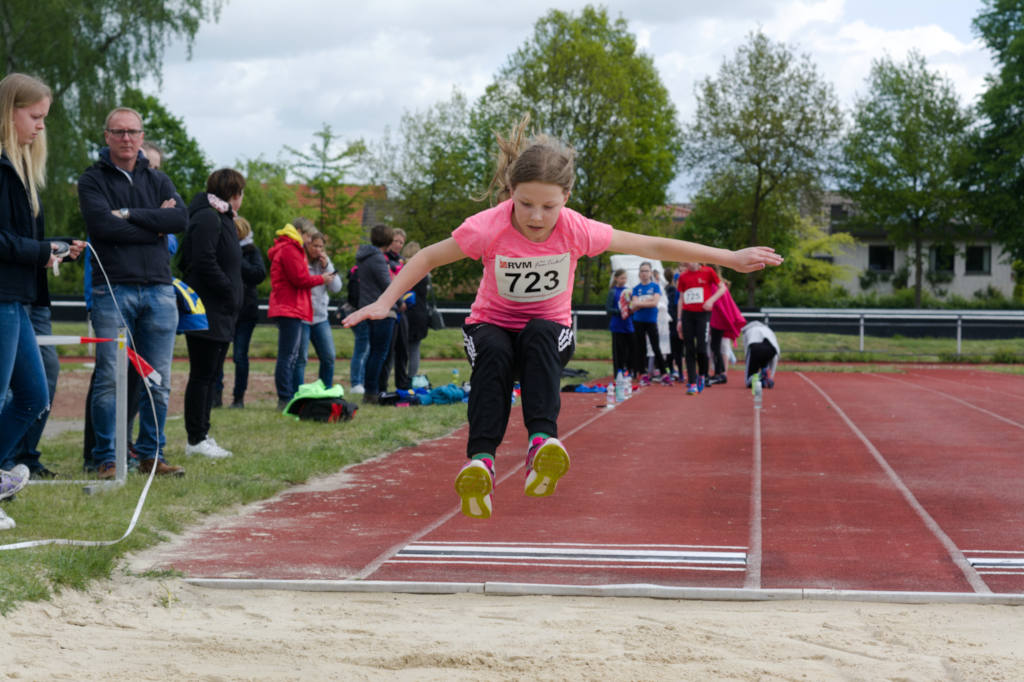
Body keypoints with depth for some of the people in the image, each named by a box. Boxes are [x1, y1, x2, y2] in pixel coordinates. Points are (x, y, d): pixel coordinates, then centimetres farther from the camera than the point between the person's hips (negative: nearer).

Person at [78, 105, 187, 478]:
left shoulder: (158, 181, 16)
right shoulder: (93, 180, 4)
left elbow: (181, 219, -2)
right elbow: (102, 225, -13)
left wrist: (130, 215, -9)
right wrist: (155, 225, -6)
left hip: (159, 290, 4)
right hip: (112, 290, -4)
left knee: (159, 381, 5)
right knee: (108, 379, -5)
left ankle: (151, 454, 14)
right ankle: (106, 459, 2)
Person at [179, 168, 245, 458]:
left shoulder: (221, 219, 20)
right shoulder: (208, 218, -13)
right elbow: (205, 263, -21)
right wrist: (230, 292, -16)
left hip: (220, 314, 11)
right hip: (207, 314, -11)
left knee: (211, 375, 13)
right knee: (202, 375, -6)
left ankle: (202, 436, 18)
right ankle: (196, 439, -2)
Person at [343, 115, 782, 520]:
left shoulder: (576, 230, -20)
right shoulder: (489, 228, -23)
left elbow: (652, 247, -13)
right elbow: (428, 258, -9)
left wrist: (730, 259, -11)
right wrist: (385, 302, -20)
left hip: (550, 329, 1)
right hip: (492, 324, -1)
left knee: (539, 336, -35)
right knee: (494, 351, -36)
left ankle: (541, 442, -46)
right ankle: (480, 459, -43)